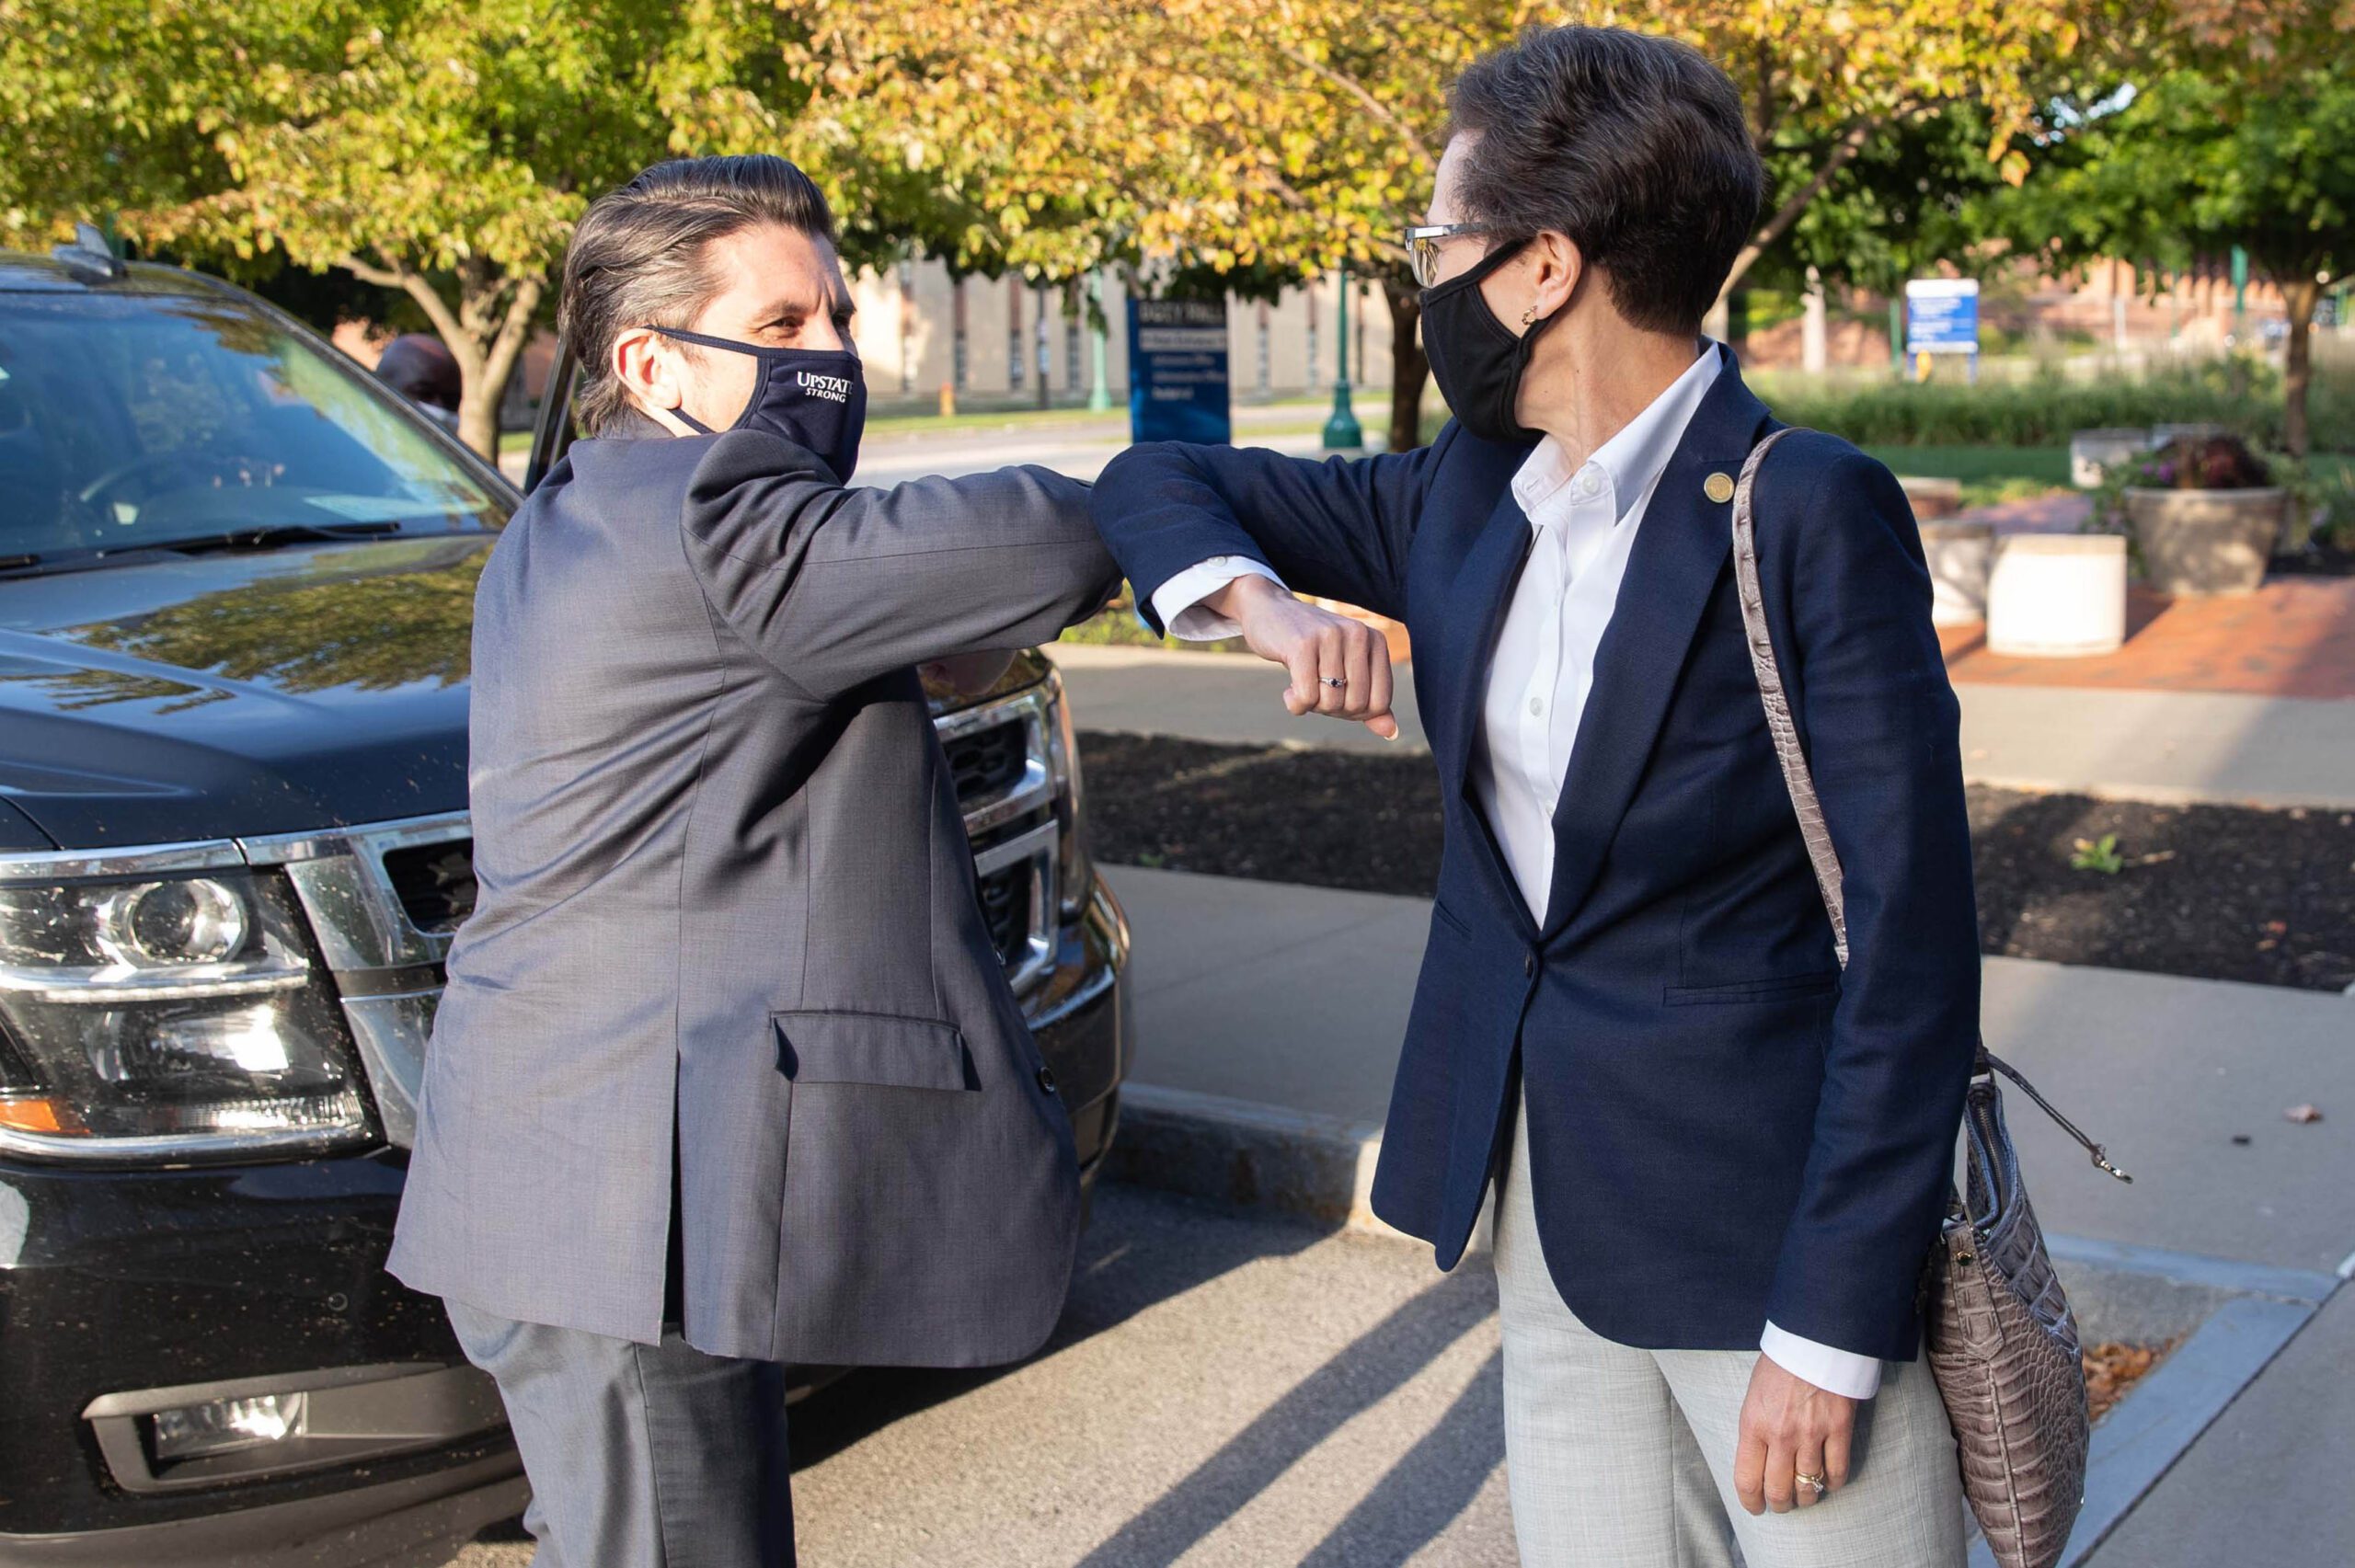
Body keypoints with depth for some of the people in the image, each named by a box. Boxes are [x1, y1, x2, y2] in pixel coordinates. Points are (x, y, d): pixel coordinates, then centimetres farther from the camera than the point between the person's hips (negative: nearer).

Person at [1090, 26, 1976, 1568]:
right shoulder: (1465, 498, 5)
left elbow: (1909, 939, -16)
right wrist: (1261, 601, -8)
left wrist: (1828, 1333, -17)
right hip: (1551, 1204, 6)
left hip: (1772, 1213, -6)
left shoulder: (1813, 512, -15)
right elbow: (1161, 482, 15)